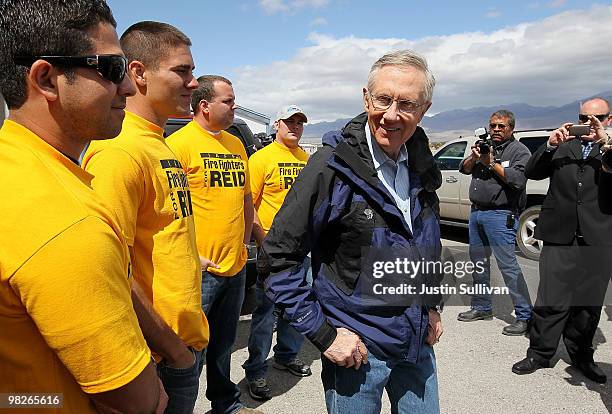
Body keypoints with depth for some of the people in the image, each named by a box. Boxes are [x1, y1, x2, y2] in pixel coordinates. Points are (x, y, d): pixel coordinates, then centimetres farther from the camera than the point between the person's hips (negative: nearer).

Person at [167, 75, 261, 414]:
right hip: (200, 270, -7)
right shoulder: (179, 143, -11)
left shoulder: (236, 144, 12)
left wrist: (243, 243, 14)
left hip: (236, 267, 7)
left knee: (224, 343, 22)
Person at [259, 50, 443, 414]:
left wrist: (432, 305, 10)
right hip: (356, 346, -5)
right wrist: (323, 334, -18)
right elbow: (278, 259, -19)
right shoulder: (332, 168, -21)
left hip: (418, 341, 6)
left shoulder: (423, 166, -1)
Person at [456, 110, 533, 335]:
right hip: (476, 212, 7)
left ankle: (525, 316, -1)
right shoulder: (484, 146, 18)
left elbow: (517, 179, -16)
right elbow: (464, 169, 12)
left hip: (500, 216, -7)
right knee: (478, 262, 13)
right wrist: (474, 156, -7)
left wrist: (491, 163, -14)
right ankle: (481, 307, 27)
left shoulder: (519, 150, -1)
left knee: (508, 264, -10)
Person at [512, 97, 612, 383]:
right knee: (552, 301, 0)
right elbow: (532, 172, 4)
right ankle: (540, 354, 14)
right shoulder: (562, 147, 11)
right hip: (560, 237, 0)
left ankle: (581, 356, 29)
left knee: (589, 303, 12)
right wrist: (550, 145, -8)